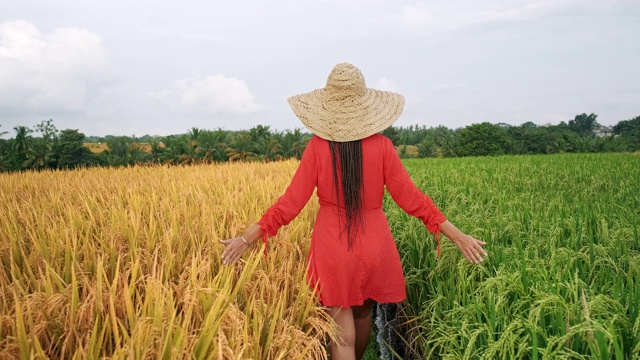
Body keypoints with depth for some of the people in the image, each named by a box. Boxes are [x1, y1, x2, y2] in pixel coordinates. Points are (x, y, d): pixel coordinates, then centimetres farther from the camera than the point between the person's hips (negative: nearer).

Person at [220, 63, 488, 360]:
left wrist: (247, 238, -3)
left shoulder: (317, 146, -9)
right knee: (363, 313, 26)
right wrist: (458, 236, 0)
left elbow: (292, 201, -10)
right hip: (373, 246, 2)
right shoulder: (381, 146, -7)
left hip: (332, 248, -2)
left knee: (342, 333, 6)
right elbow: (410, 197, -7)